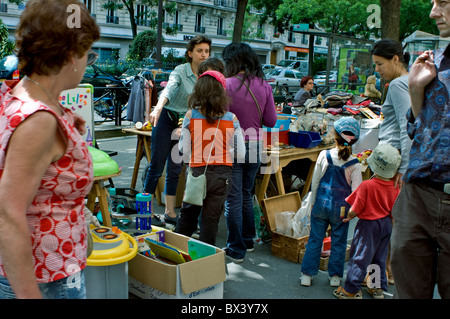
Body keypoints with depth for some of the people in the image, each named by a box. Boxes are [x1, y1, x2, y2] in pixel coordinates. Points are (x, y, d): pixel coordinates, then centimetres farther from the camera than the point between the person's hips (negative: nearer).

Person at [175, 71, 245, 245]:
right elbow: (241, 153, -5)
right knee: (211, 220, 10)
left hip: (197, 171, 0)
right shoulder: (231, 118, -5)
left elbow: (183, 150, -4)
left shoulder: (190, 116, -6)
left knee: (187, 217, 17)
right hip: (222, 174, 0)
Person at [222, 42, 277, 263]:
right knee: (246, 194, 21)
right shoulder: (264, 86, 0)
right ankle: (248, 240, 33)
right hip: (255, 146, 5)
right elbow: (271, 121, 3)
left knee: (233, 199, 4)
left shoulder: (227, 85, -13)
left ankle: (236, 250, 11)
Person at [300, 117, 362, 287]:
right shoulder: (354, 164, -10)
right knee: (338, 242, 15)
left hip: (321, 204, 1)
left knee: (315, 239, 11)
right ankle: (335, 276, 24)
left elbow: (315, 182, -2)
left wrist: (313, 203, 9)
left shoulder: (324, 155, -8)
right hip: (341, 209, -1)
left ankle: (307, 275, 17)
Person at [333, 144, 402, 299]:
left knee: (360, 257, 4)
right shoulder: (395, 186, -7)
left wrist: (348, 217, 1)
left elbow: (355, 209, -18)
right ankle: (378, 288, 30)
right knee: (379, 257, 19)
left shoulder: (367, 185, -24)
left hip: (368, 224, -6)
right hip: (386, 225, 6)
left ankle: (352, 290, 11)